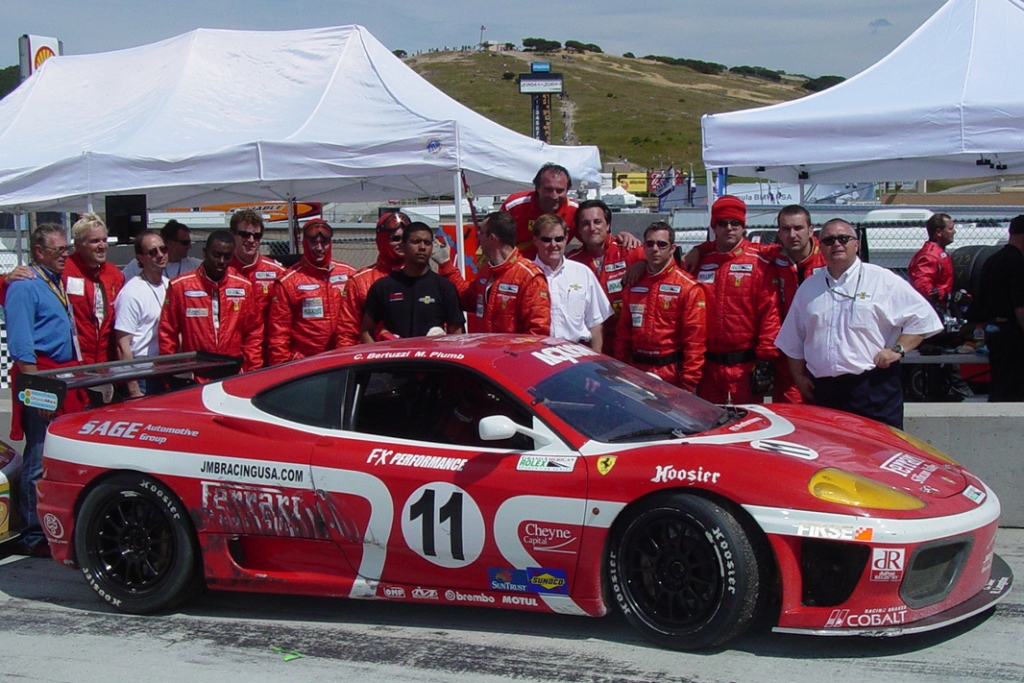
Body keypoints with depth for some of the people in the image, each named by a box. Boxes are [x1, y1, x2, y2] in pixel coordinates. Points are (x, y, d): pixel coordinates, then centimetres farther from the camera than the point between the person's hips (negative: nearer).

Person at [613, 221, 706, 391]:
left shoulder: (689, 287, -5)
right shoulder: (634, 284, 11)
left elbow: (694, 339, -9)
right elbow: (623, 332, 14)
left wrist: (688, 384, -13)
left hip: (671, 373, -4)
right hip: (636, 373, 5)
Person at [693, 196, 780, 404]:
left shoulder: (758, 263, -4)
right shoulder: (700, 261, 8)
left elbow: (770, 314, -8)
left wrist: (765, 360, -12)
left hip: (745, 366, -4)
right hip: (708, 366, 4)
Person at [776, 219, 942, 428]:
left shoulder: (884, 281, 3)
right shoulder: (808, 288, 16)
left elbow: (923, 317, 1)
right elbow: (792, 342, 22)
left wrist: (898, 349, -8)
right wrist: (799, 375, 14)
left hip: (874, 388, -4)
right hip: (823, 391, 4)